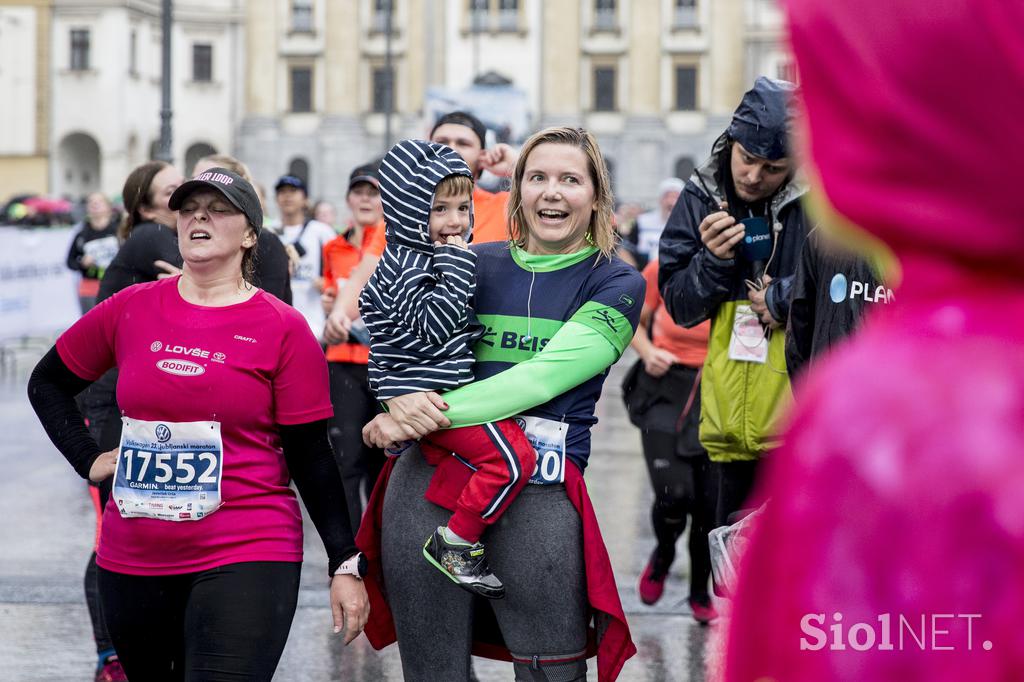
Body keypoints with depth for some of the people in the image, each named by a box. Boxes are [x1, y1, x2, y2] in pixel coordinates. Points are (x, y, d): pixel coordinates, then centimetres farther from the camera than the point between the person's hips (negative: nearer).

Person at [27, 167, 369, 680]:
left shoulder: (283, 329, -4)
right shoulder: (130, 310, 4)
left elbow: (311, 458, -2)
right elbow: (47, 384, 19)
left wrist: (345, 564, -4)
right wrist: (87, 460, 7)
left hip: (247, 560, -4)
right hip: (131, 562, 4)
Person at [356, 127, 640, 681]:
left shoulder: (616, 284, 4)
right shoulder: (475, 265, 13)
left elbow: (546, 375, -10)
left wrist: (436, 412, -19)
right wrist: (399, 410, -12)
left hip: (538, 489, -3)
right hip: (427, 480, 3)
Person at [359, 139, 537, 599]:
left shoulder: (423, 257, 17)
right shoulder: (409, 264, -14)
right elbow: (432, 326, -25)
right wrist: (456, 266, -22)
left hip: (447, 390, 11)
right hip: (428, 396, -11)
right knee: (514, 458, -20)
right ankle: (456, 542, -11)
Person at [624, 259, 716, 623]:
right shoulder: (661, 270, -7)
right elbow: (635, 322, 10)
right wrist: (648, 353, -9)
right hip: (666, 389, 0)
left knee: (710, 503, 1)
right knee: (673, 494, -16)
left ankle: (700, 594, 25)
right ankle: (663, 554, 21)